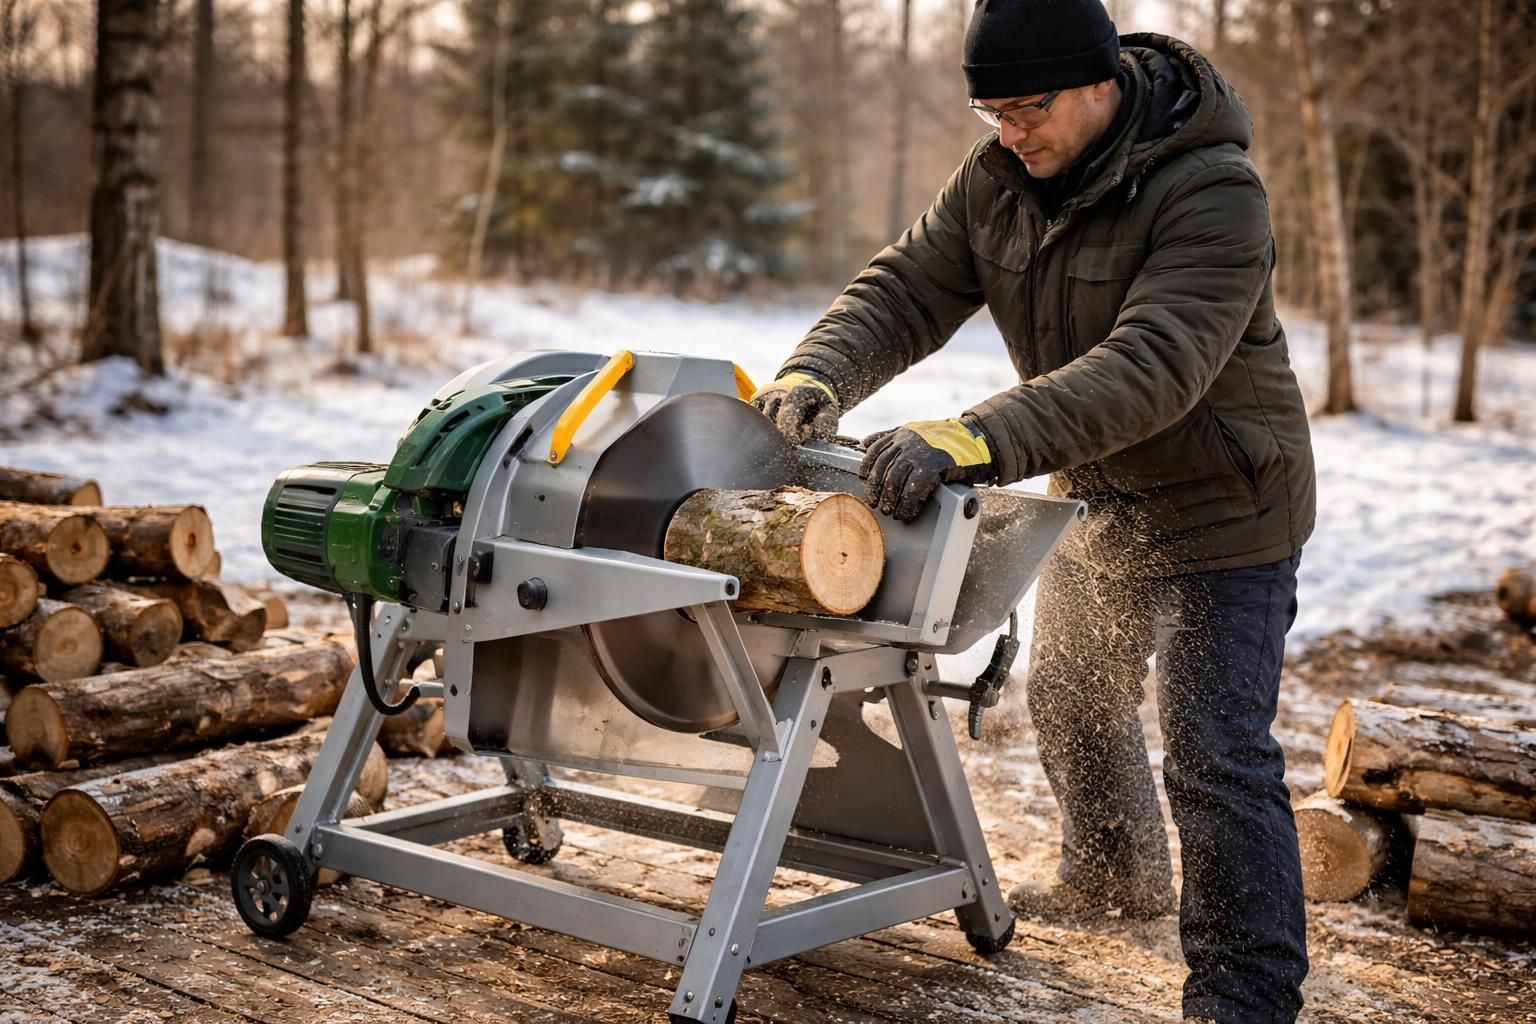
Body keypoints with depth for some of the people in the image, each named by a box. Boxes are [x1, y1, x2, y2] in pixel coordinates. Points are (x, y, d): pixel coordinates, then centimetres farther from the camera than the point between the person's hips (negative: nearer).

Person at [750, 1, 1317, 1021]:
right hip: (1099, 499, 8)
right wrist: (817, 374, -29)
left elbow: (1150, 368, -40)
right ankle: (1115, 875, 49)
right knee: (1072, 700, 23)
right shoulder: (999, 179, -6)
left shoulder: (1213, 193, -29)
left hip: (1219, 511, -8)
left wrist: (978, 441, -51)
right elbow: (905, 289, -8)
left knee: (1216, 755, -10)